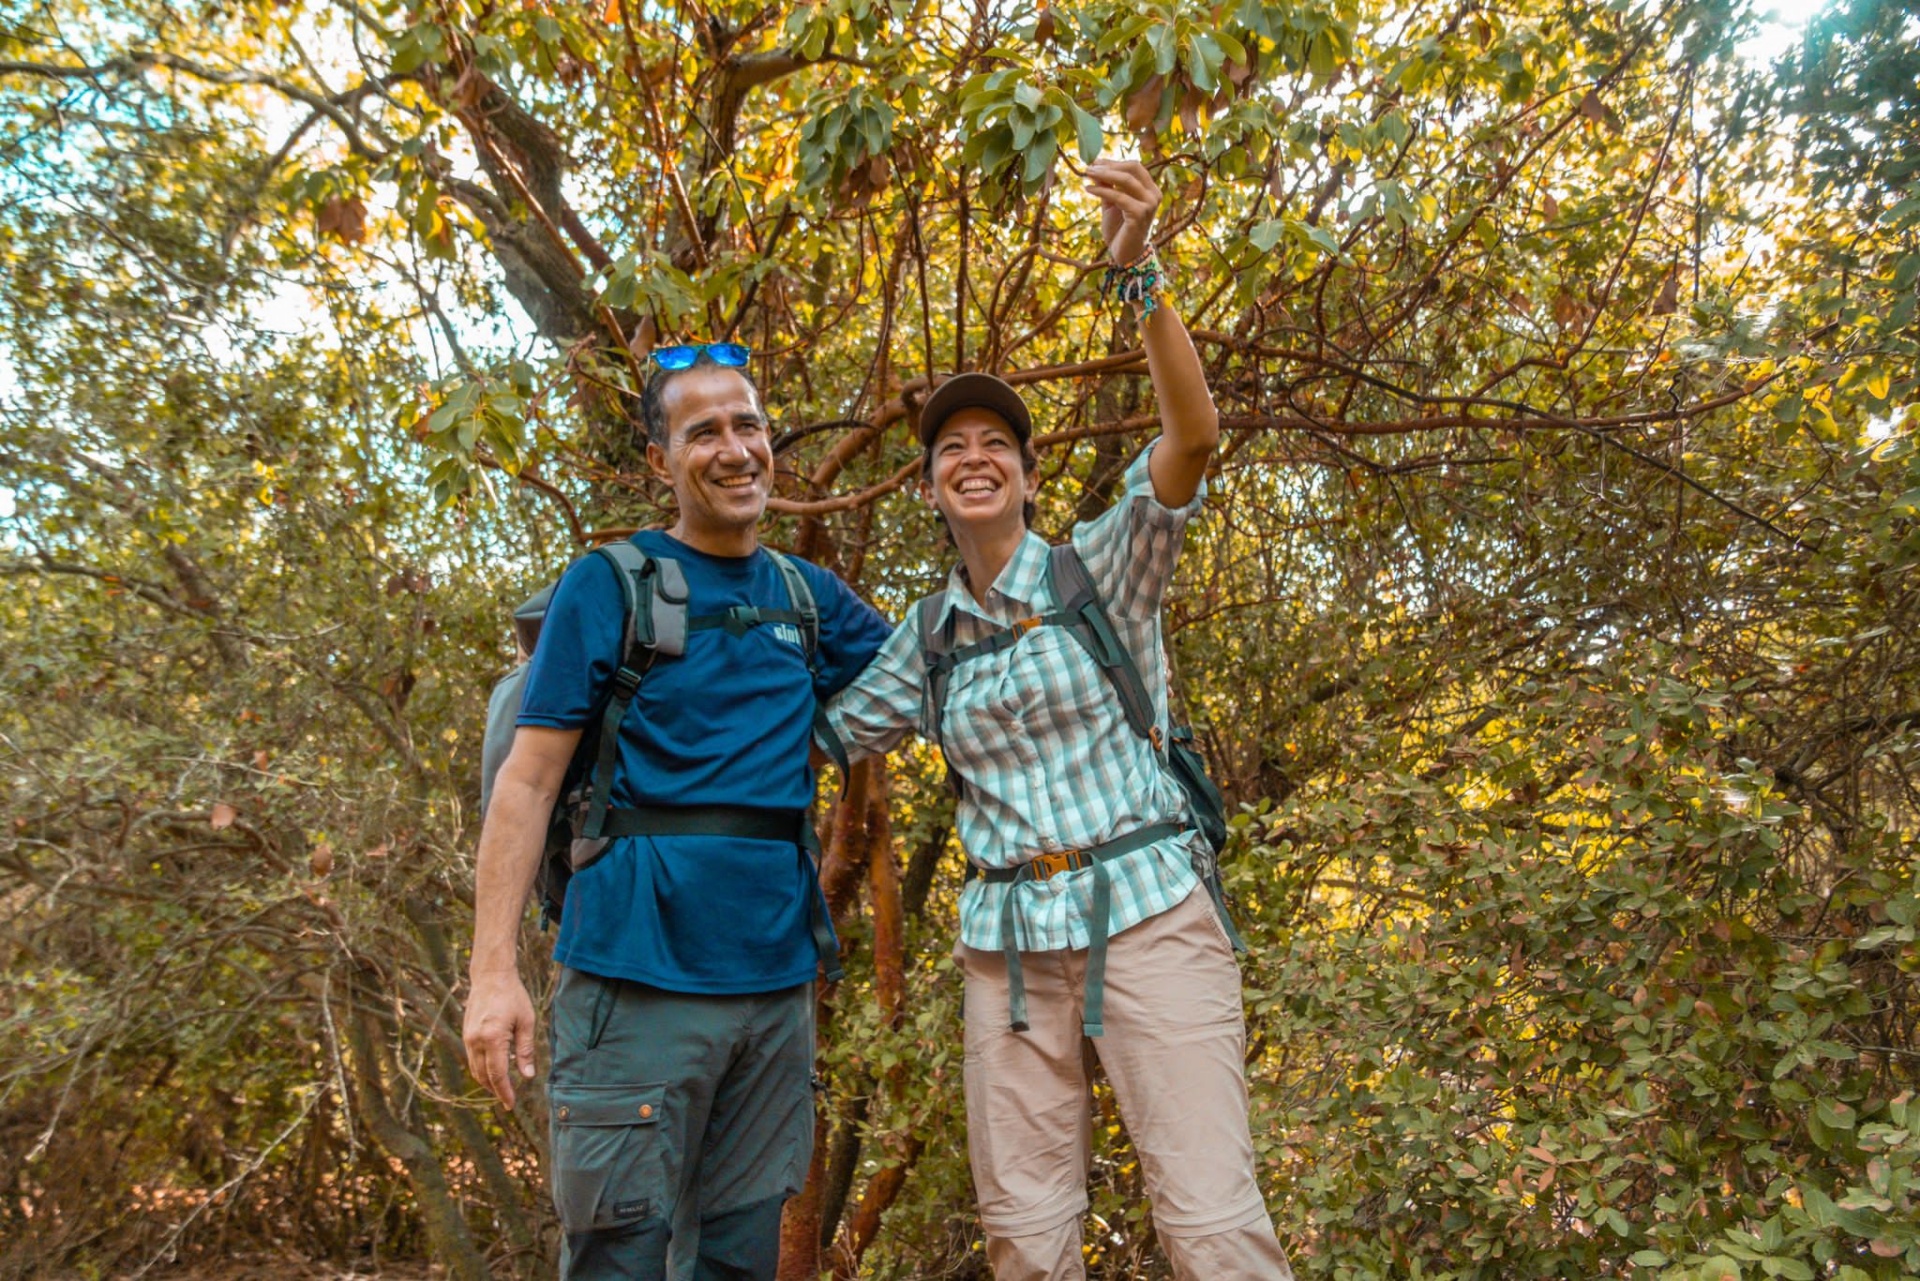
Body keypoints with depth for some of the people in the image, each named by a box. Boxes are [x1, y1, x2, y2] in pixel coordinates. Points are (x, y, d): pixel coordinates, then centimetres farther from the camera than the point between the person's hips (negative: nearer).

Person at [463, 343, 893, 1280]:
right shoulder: (608, 586, -2)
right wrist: (494, 970, -13)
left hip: (775, 975, 5)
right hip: (641, 971, -4)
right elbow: (529, 779, -6)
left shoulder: (807, 597, 12)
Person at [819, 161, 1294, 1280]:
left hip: (1147, 913, -4)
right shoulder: (931, 636, 11)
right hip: (1010, 943, 4)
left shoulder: (1103, 569, -1)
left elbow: (1195, 435, -17)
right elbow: (831, 727, 21)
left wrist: (1137, 271, -27)